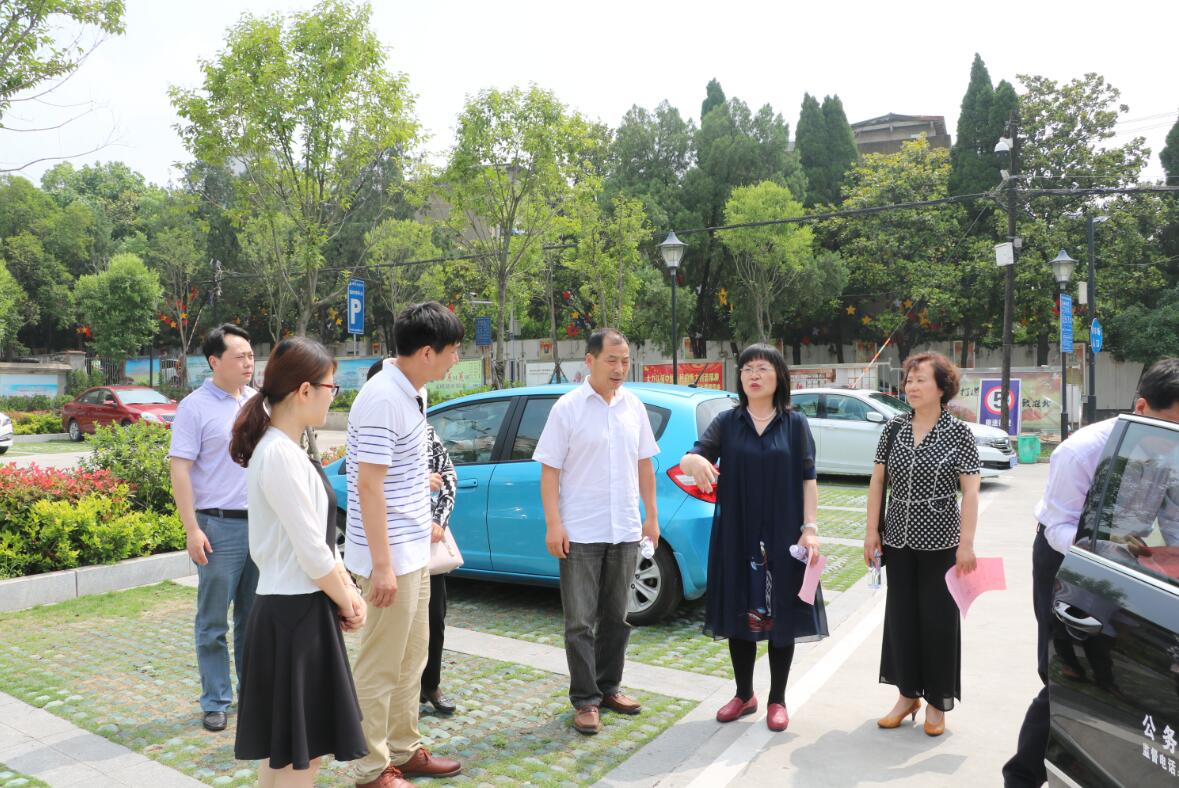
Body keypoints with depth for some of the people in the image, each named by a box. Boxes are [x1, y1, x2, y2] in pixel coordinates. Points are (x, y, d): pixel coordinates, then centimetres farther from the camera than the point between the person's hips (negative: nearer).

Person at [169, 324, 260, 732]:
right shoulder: (195, 407, -8)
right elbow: (180, 470, -10)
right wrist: (192, 529, -15)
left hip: (262, 523, 5)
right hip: (220, 526, -5)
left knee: (254, 616, 15)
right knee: (214, 622, 6)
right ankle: (215, 702, 18)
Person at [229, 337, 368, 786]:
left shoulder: (284, 449, 10)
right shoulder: (280, 455, -20)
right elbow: (311, 552, -20)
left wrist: (347, 589, 4)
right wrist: (347, 603, -5)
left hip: (300, 611, 10)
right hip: (294, 616, -10)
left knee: (289, 751, 19)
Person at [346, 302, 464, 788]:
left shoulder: (410, 393, 8)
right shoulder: (382, 400, -21)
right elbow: (369, 487, -22)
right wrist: (382, 565, -21)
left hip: (413, 553, 10)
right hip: (390, 559, -10)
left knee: (411, 659, 20)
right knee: (380, 667, 5)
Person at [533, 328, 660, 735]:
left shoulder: (634, 407, 7)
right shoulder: (568, 408, -7)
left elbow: (644, 465, 14)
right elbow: (550, 470, -8)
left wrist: (651, 515, 11)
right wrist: (553, 524, -14)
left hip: (625, 532, 5)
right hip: (580, 533, -5)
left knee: (616, 617, 15)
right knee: (580, 621, 2)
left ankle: (609, 687, 30)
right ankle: (585, 701, 13)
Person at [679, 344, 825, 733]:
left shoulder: (795, 424, 1)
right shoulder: (727, 422, 2)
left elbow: (808, 479, 0)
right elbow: (689, 458, -10)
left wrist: (810, 528, -9)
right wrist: (695, 460, -34)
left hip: (783, 536, -1)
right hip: (736, 536, 1)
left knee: (781, 615, 6)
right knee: (739, 613, 10)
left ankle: (777, 699, 22)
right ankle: (744, 694, 27)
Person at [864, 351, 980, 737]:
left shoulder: (958, 432, -6)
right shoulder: (894, 428, 4)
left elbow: (971, 491, -8)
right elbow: (877, 481, 7)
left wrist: (966, 544, -14)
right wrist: (872, 531, 3)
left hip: (940, 543, -4)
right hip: (898, 540, 4)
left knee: (938, 619, 5)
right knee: (901, 615, 10)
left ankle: (936, 702, 21)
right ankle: (907, 694, 26)